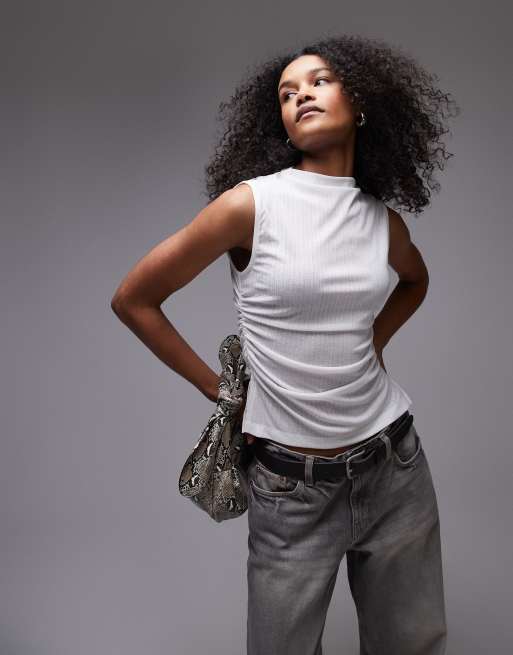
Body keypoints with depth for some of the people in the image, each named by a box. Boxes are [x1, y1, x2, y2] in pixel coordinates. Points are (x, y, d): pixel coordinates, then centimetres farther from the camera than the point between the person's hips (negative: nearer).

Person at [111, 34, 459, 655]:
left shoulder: (383, 219, 2)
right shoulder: (249, 203, -12)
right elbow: (133, 300, -5)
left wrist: (374, 341, 9)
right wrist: (214, 387, -3)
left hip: (396, 466, 4)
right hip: (291, 486, -3)